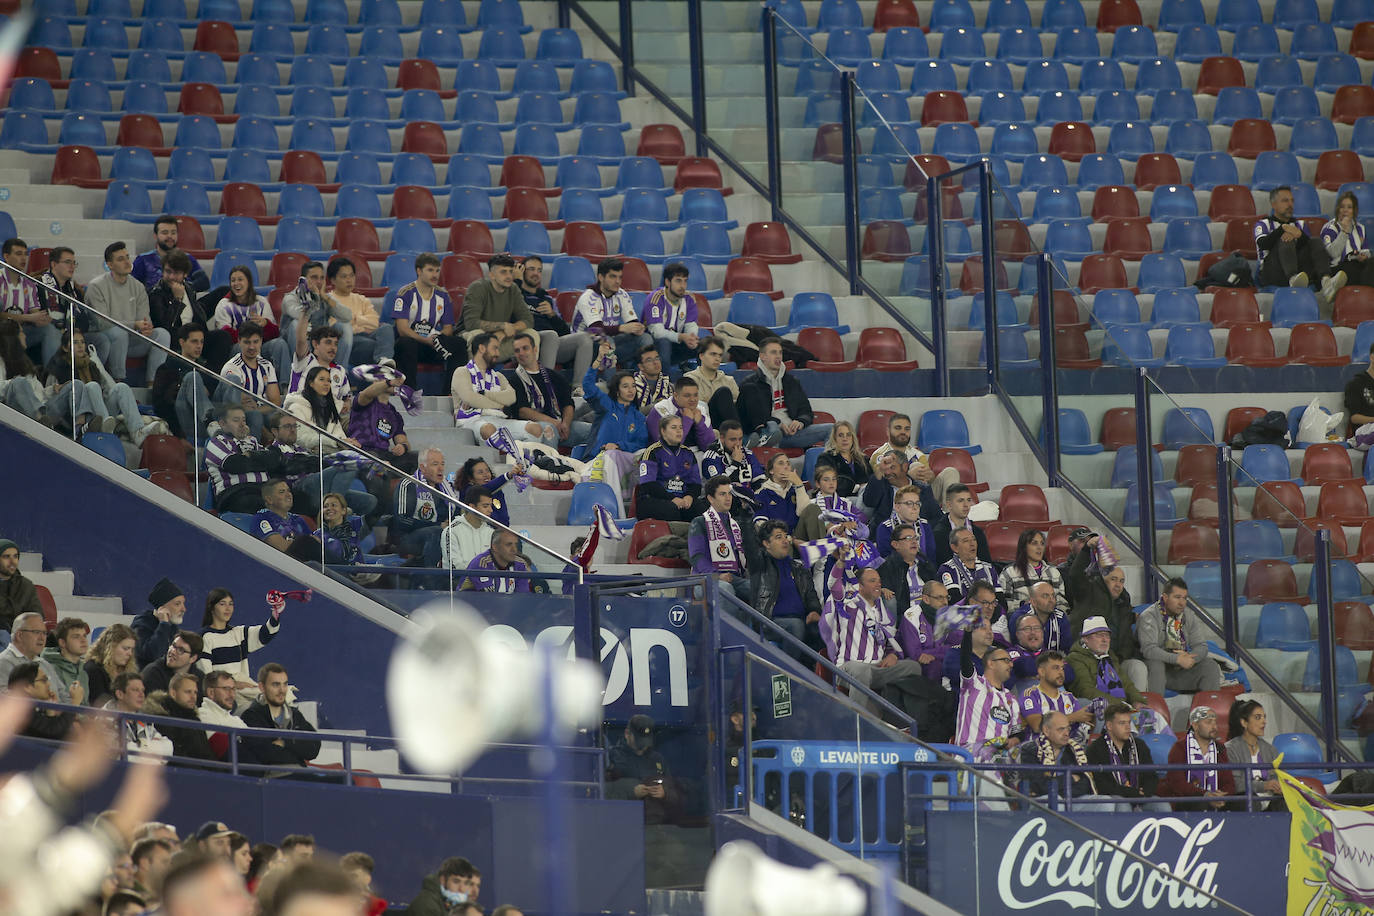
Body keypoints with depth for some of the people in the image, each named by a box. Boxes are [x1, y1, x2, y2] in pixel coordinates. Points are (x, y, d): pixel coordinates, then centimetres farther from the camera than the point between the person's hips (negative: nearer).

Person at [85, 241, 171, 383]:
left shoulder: (138, 287, 11)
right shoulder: (97, 286, -7)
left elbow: (144, 319, 7)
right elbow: (102, 323, -16)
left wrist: (146, 327, -20)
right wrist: (134, 325, -25)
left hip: (129, 339, 5)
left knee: (162, 333, -17)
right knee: (119, 332, -38)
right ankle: (118, 380, -29)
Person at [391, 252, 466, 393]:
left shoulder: (443, 296, 10)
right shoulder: (405, 294, -6)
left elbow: (448, 328, 11)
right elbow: (402, 329, -12)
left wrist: (437, 338, -14)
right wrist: (427, 341, -24)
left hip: (432, 343, 4)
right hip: (411, 341, -4)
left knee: (459, 344, -22)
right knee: (406, 344, -39)